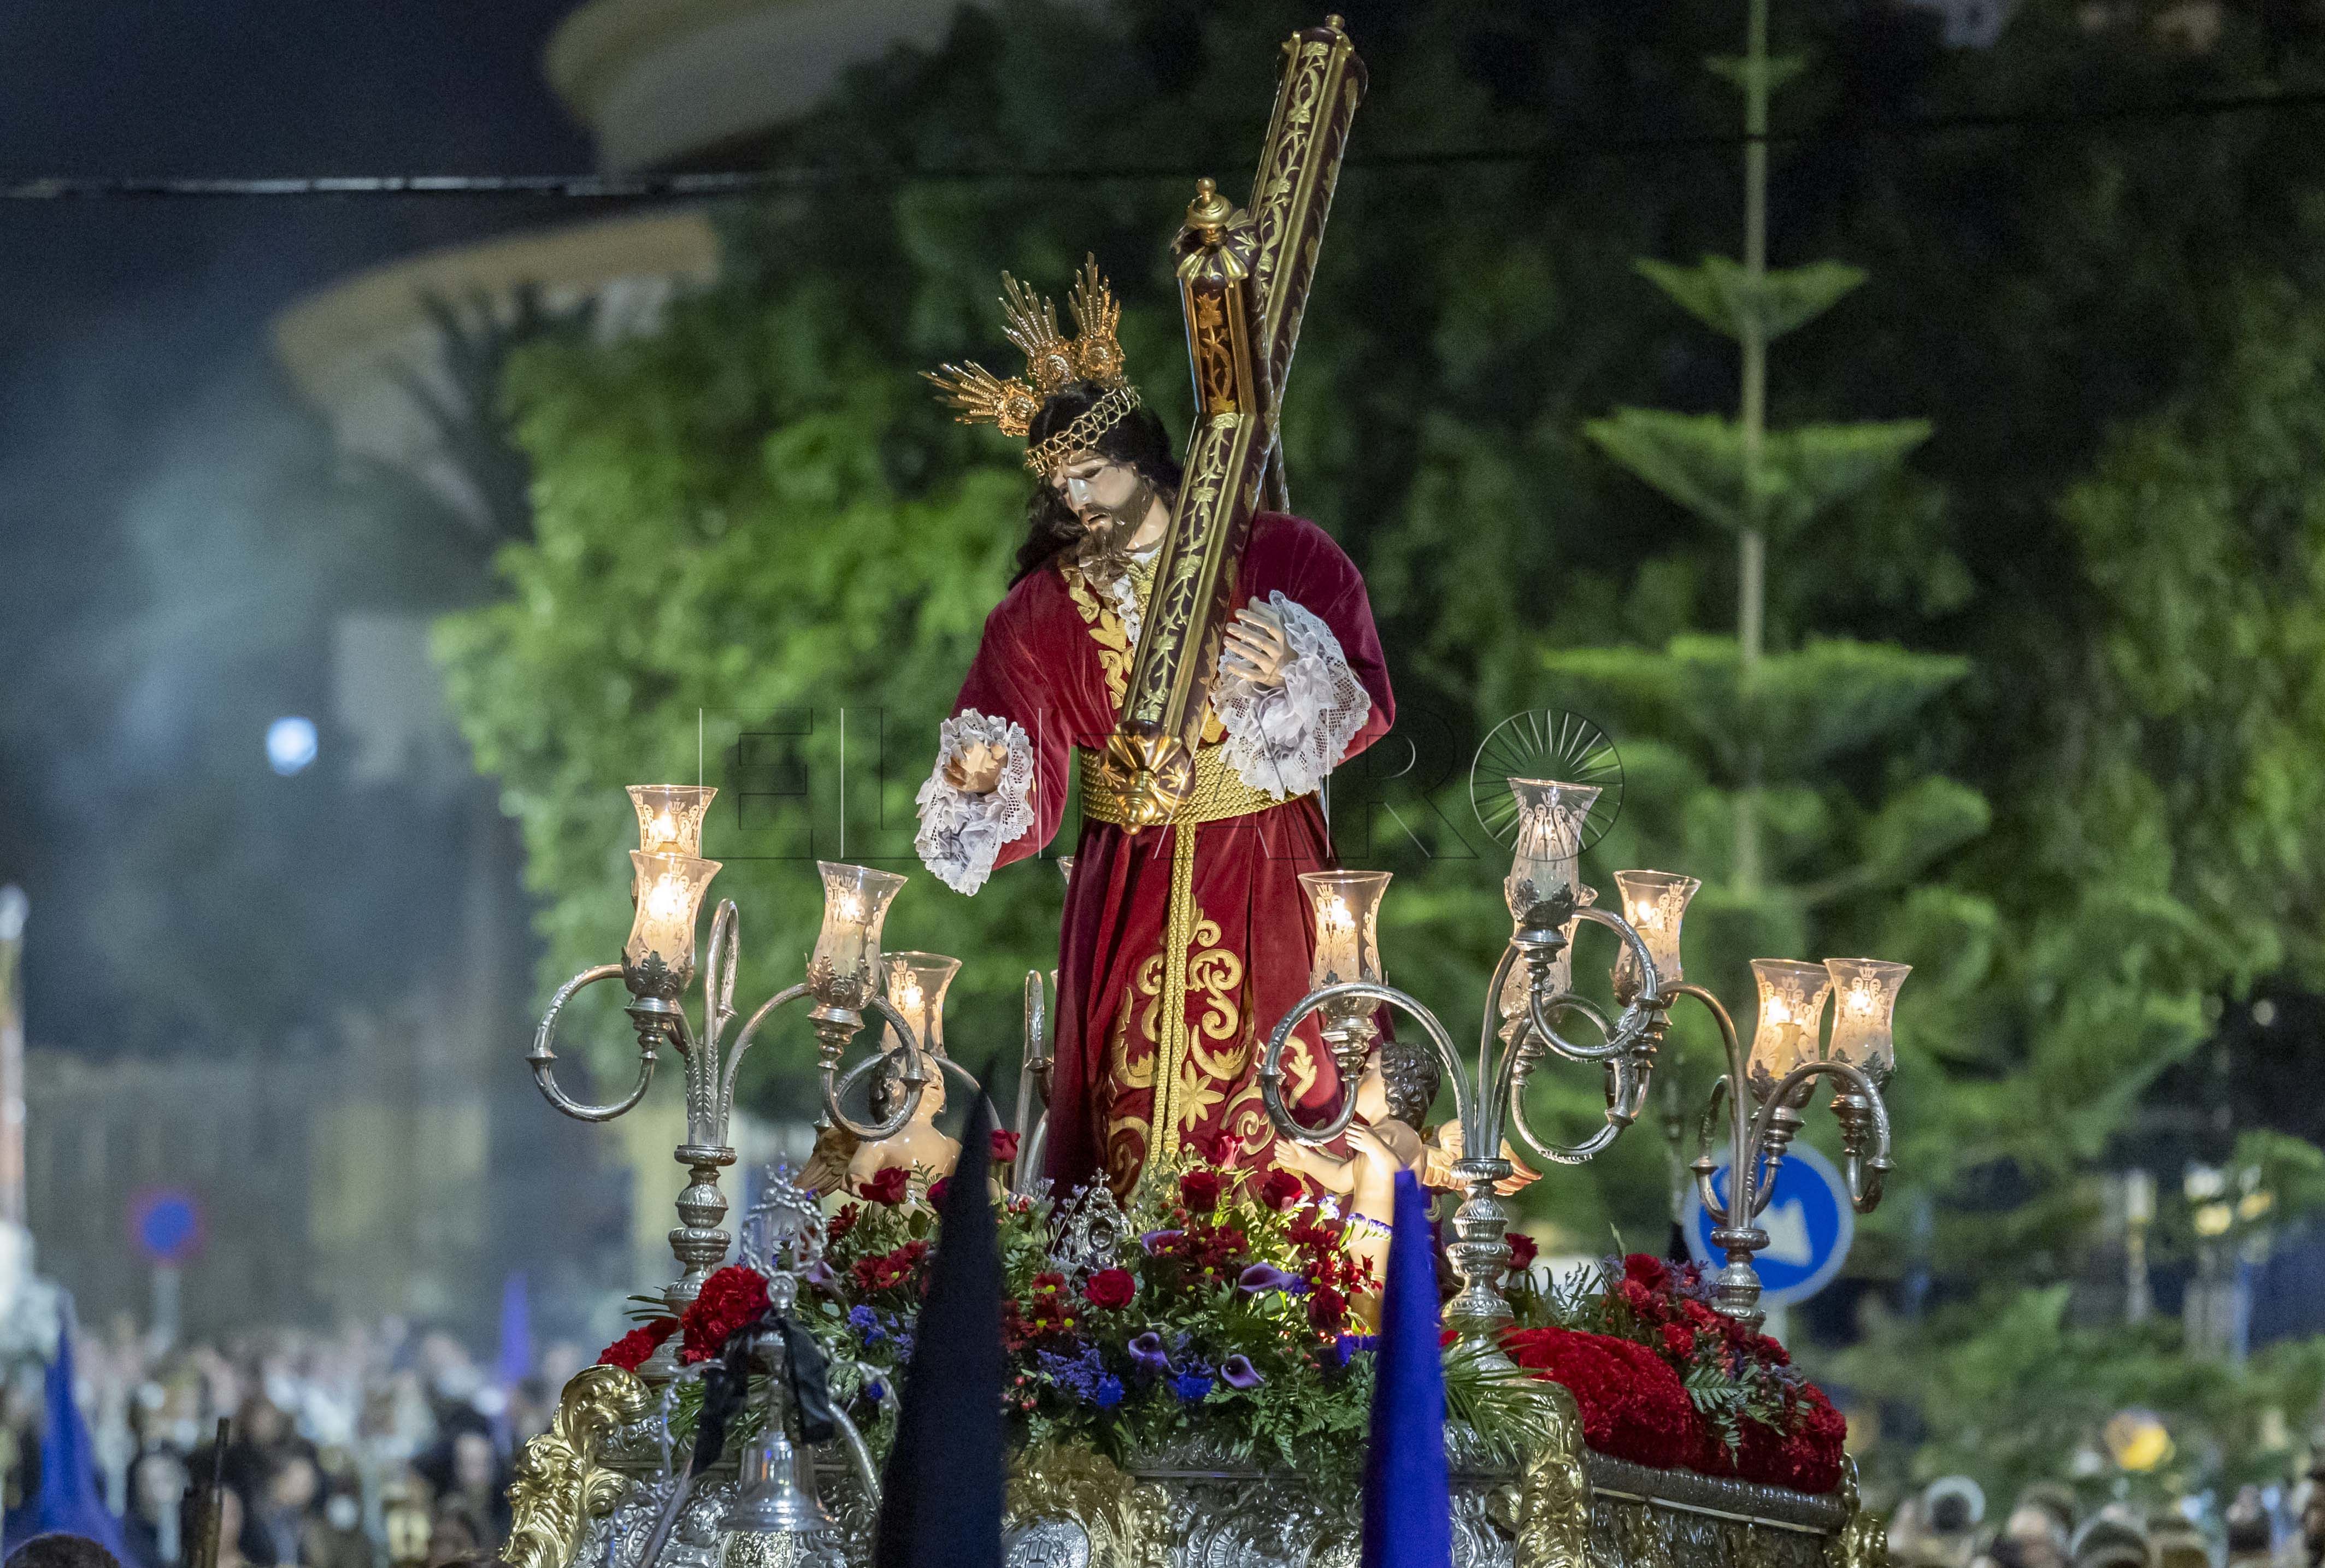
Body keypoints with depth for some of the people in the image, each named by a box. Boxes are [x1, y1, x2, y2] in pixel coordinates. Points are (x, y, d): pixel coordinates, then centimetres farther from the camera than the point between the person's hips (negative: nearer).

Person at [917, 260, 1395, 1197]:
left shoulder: (1283, 558, -1)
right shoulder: (1042, 611, 6)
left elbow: (1364, 708, -8)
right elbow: (1028, 792, 2)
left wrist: (1291, 678, -28)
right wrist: (981, 784, -20)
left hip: (1265, 880, -2)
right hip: (1128, 897, 2)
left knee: (1265, 1142, -4)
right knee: (1130, 1137, -1)